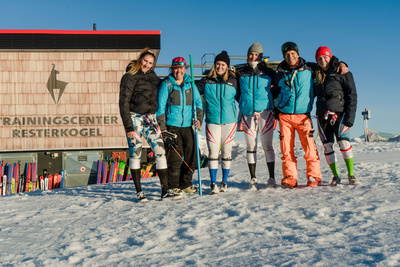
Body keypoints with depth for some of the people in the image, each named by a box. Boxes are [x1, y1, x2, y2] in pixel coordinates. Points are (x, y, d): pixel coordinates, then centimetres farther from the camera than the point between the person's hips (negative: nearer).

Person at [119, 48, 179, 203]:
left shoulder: (153, 76, 12)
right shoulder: (129, 77, -6)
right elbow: (124, 102, -9)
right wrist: (128, 127, -14)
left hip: (150, 119, 5)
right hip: (135, 119, -5)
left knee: (160, 151, -3)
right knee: (135, 153, -1)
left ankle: (165, 190, 0)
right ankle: (139, 192, 9)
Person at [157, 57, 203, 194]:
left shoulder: (190, 84, 10)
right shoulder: (166, 84, -1)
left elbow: (198, 102, 18)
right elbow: (160, 107, -2)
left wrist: (199, 118, 3)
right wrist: (163, 127, -7)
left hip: (189, 126, 4)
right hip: (172, 126, -4)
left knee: (192, 156, 6)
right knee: (175, 158, -5)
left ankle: (185, 184, 22)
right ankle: (173, 187, 9)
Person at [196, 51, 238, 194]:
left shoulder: (233, 81, 5)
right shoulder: (207, 81, 4)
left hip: (229, 121, 1)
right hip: (212, 121, 0)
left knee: (226, 152, 6)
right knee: (213, 153, -5)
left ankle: (224, 182, 17)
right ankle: (213, 184, 0)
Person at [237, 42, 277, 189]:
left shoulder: (269, 72, 7)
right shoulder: (241, 74, 10)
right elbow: (236, 93, 18)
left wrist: (271, 102, 5)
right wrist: (244, 104, 7)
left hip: (265, 113, -1)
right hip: (247, 114, 2)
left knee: (267, 146, -3)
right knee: (251, 147, 4)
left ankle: (271, 178, 3)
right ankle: (253, 179, 10)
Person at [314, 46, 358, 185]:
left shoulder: (342, 73, 2)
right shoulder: (317, 75, 17)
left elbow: (352, 95, -3)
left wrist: (350, 116, -11)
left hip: (339, 113, -4)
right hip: (322, 115, 4)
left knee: (344, 143, -15)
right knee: (327, 146, 0)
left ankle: (351, 175, -7)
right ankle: (335, 176, 9)